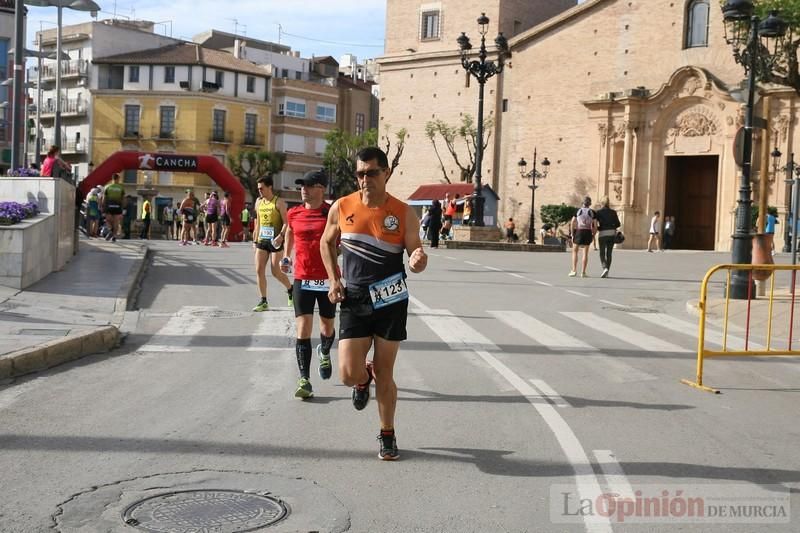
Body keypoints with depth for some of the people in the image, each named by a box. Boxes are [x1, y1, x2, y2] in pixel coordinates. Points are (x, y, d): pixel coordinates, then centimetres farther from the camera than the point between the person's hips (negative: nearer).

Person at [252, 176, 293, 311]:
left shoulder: (279, 202, -7)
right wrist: (255, 240, 16)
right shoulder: (258, 201, 11)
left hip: (275, 241, -6)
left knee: (276, 272, -4)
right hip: (262, 240, 6)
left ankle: (291, 290, 24)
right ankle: (263, 301, 4)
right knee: (259, 270, -2)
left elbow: (286, 222, -11)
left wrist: (281, 235, -26)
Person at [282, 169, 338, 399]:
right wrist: (286, 256, 17)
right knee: (303, 328, -7)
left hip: (328, 279, -1)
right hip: (302, 278, 1)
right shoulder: (293, 214, 2)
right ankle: (304, 380, -3)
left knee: (327, 327, 14)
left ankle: (324, 353, 49)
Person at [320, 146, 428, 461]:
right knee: (348, 374, -8)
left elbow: (415, 252, -2)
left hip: (391, 302, -1)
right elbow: (327, 243, 15)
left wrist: (418, 261, -27)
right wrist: (334, 280, 3)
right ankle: (363, 379, 32)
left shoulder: (403, 213, -5)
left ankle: (387, 436, 25)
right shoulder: (341, 208, -1)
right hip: (354, 302, 1)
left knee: (384, 373, 6)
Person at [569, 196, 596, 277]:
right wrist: (593, 236, 9)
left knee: (575, 251, 13)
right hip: (588, 232, 0)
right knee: (585, 253, 6)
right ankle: (583, 272, 3)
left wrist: (572, 234, 2)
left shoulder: (578, 211, 3)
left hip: (578, 231, 0)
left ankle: (574, 270, 3)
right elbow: (595, 226, -2)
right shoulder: (592, 212, 3)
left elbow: (572, 223, -3)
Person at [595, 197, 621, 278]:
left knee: (602, 254, 3)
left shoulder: (598, 212, 0)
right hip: (612, 233, 3)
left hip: (603, 234, -3)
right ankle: (607, 272, 10)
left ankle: (605, 268, -22)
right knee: (609, 254, 11)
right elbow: (618, 224, 6)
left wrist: (599, 228, 14)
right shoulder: (613, 212, 9)